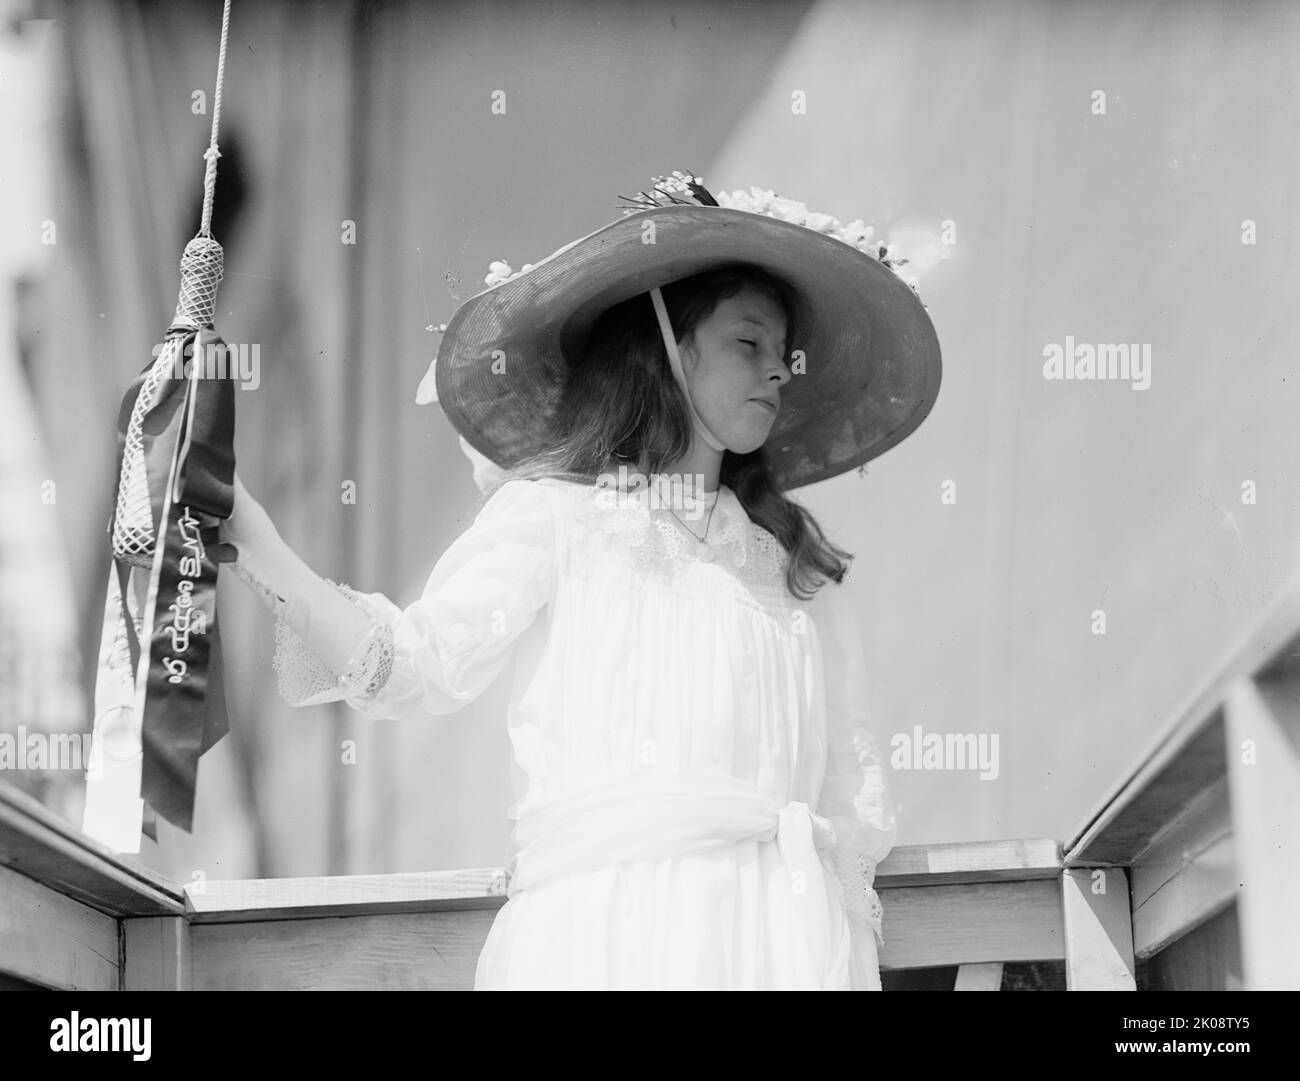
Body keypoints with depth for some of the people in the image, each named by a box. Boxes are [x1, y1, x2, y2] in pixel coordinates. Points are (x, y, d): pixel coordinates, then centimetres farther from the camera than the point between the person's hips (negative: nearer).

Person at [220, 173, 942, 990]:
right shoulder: (550, 515, 10)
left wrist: (854, 947, 5)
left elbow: (853, 794, 18)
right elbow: (418, 664, -4)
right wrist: (256, 546, -15)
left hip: (786, 929, 4)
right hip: (609, 921, -4)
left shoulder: (793, 568, 22)